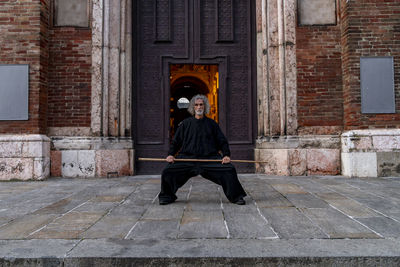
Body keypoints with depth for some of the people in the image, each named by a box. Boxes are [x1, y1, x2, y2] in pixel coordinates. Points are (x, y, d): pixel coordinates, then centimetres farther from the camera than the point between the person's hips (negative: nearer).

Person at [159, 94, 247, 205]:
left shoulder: (212, 124, 13)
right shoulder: (186, 123, 12)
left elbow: (222, 141, 11)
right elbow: (176, 141, 14)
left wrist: (226, 155, -5)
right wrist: (171, 154, -1)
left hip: (210, 158, 0)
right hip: (187, 158, 0)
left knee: (229, 170, -17)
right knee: (168, 172, -16)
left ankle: (236, 196, 6)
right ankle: (167, 196, 11)